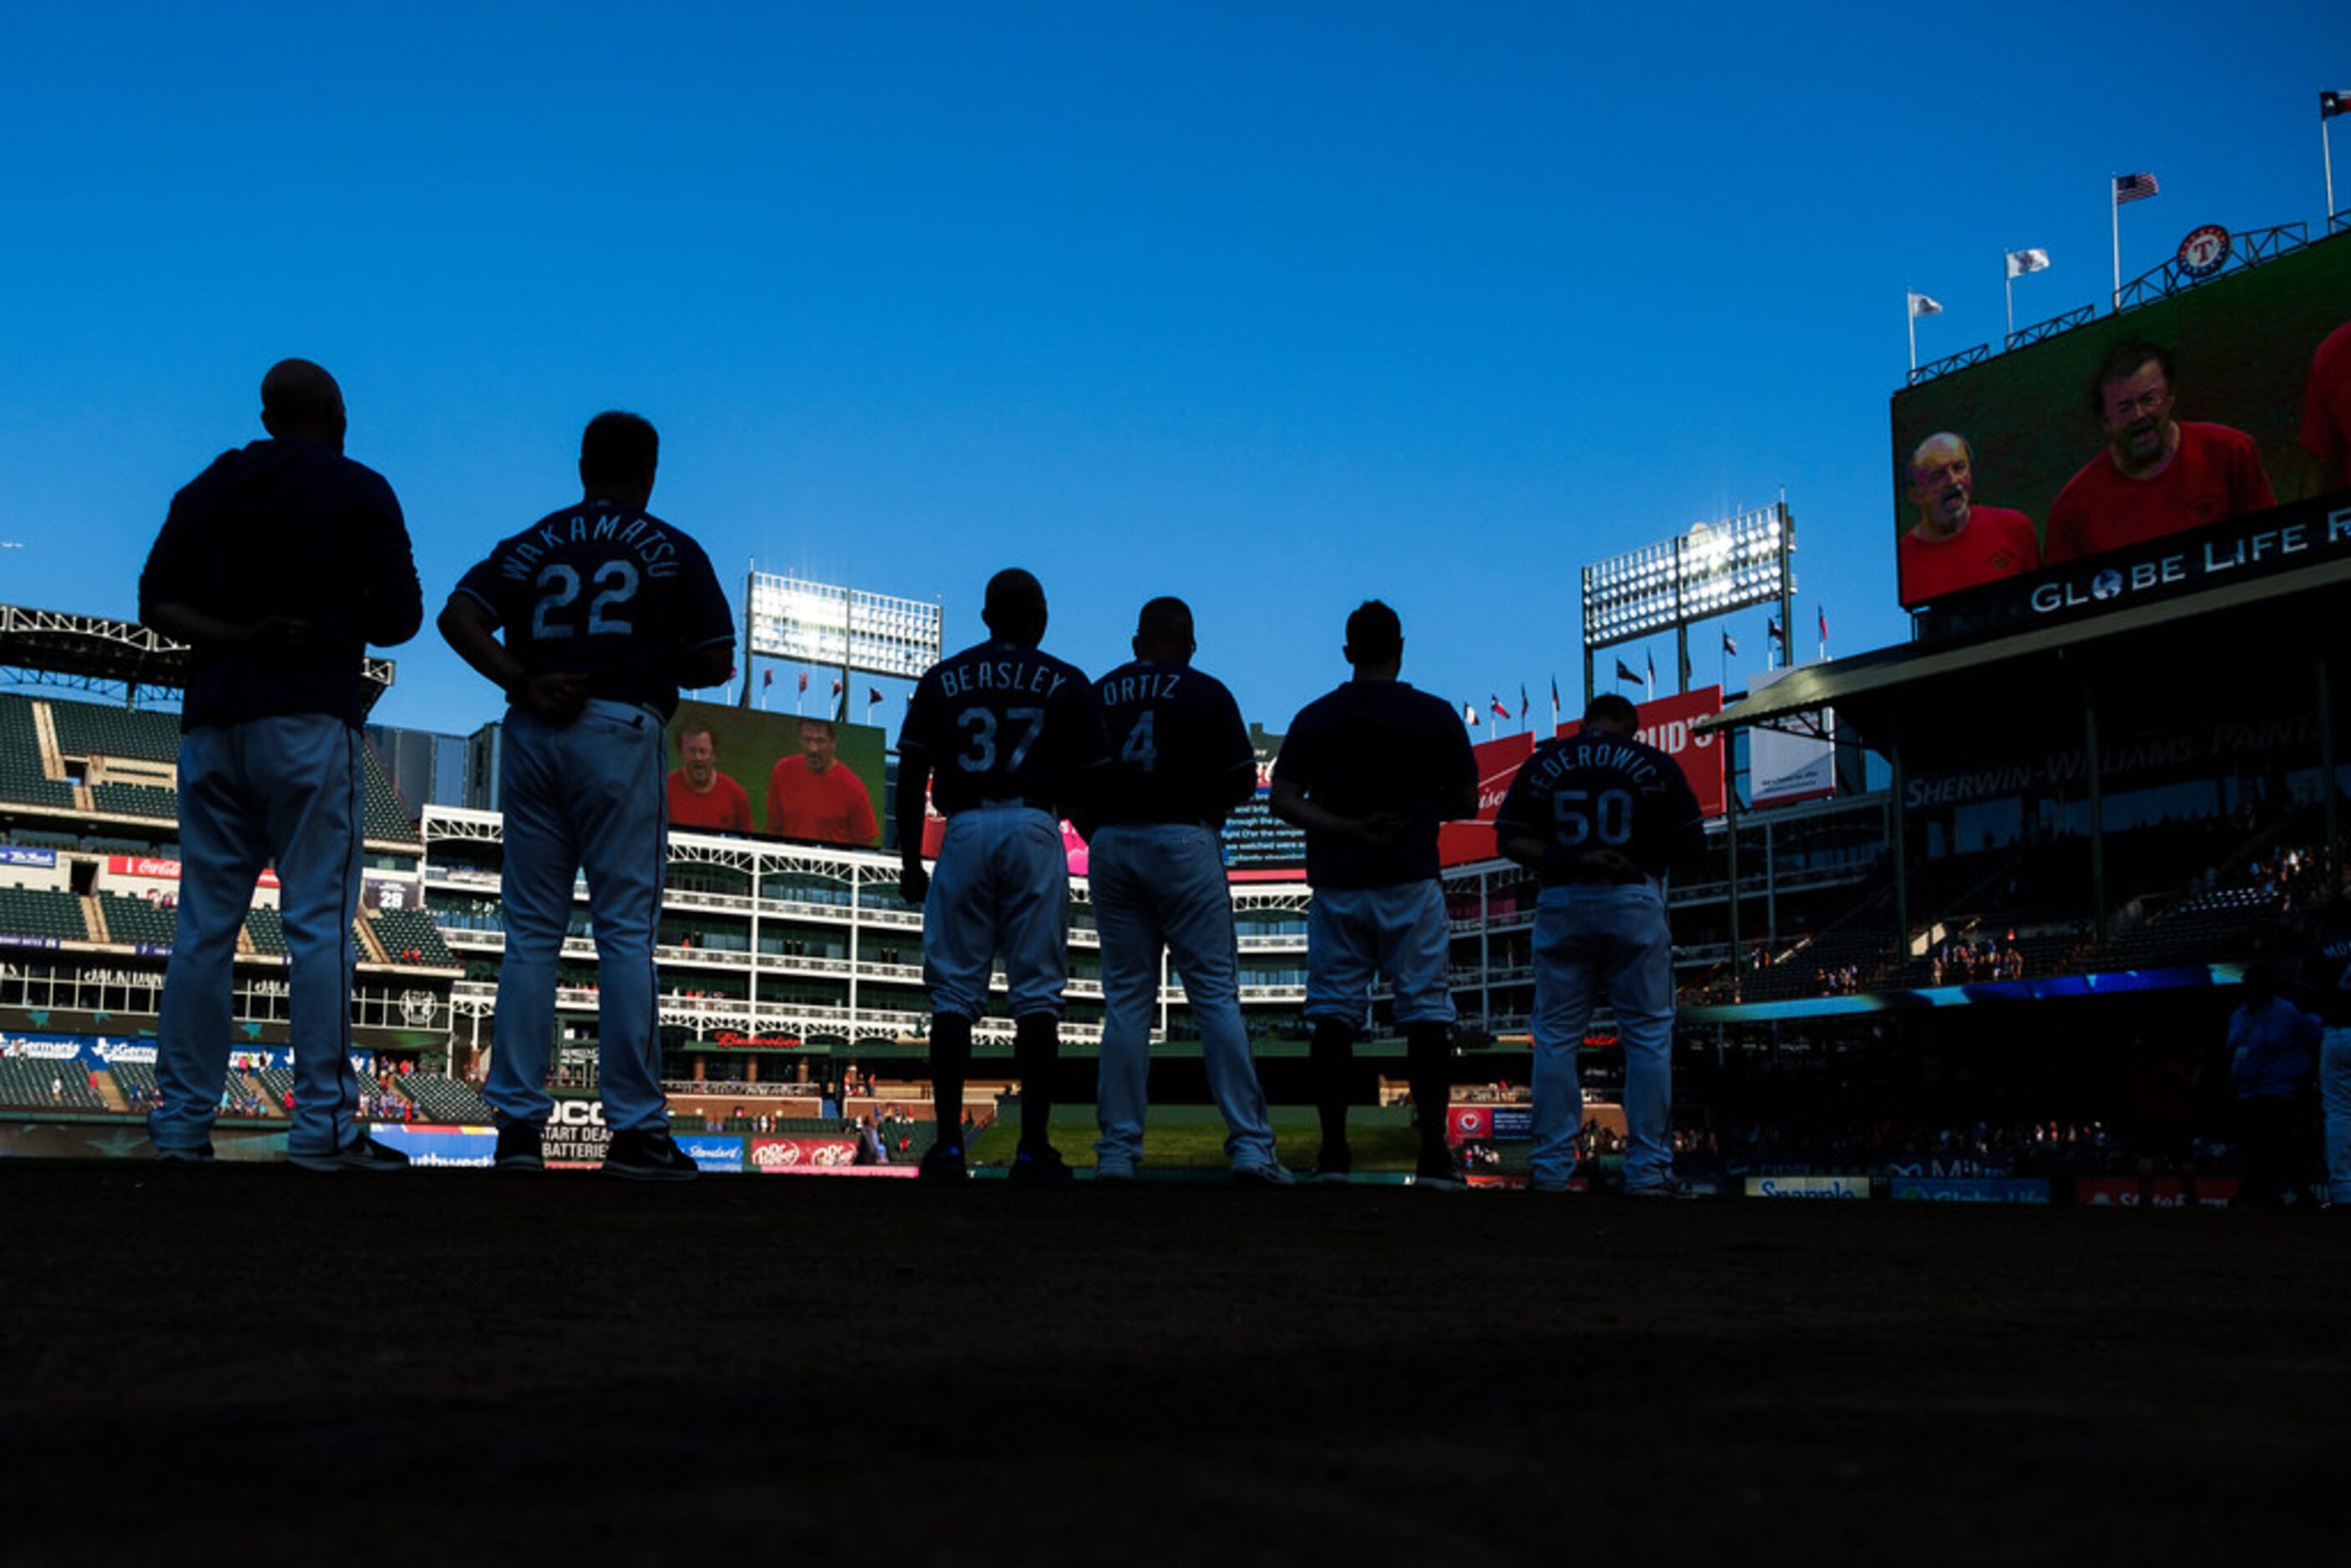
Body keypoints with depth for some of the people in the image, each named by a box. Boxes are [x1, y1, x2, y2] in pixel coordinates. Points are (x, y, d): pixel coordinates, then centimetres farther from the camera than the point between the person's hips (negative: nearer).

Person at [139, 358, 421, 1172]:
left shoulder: (208, 489, 15)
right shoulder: (360, 492, 2)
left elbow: (158, 600, 4)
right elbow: (399, 617, -3)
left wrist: (236, 636, -5)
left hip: (212, 723, 5)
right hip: (309, 723, -5)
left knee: (203, 925, 7)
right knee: (319, 922, -6)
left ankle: (182, 1120, 9)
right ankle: (323, 1125, -7)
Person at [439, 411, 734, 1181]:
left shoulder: (533, 544, 15)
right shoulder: (671, 550, 8)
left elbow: (458, 617, 1)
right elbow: (716, 660, 2)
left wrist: (520, 681, -4)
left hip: (534, 734, 3)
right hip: (621, 732, -3)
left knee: (530, 930, 6)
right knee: (626, 929, -3)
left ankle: (518, 1121, 5)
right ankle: (636, 1129, -4)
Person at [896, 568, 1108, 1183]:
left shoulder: (942, 680, 11)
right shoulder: (1067, 683, 9)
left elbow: (912, 776, 6)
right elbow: (1091, 783, 5)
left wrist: (909, 860, 10)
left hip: (964, 832, 1)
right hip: (1036, 832, -1)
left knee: (953, 990, 3)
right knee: (1037, 989, 1)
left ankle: (948, 1144, -1)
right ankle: (1034, 1147, -2)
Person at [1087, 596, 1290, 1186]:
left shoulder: (1096, 695, 10)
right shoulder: (1206, 693, 2)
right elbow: (1242, 779, -1)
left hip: (1109, 848, 3)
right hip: (1183, 843, -3)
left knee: (1125, 999, 7)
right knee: (1216, 993, -1)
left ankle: (1117, 1150, 4)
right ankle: (1249, 1144, -5)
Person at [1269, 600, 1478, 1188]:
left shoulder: (1315, 717, 6)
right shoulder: (1435, 715, 3)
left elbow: (1283, 798, -4)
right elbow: (1466, 802, 7)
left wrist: (1350, 828, -9)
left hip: (1337, 886, 1)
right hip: (1411, 882, -1)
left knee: (1332, 1014, 4)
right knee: (1426, 1012, 2)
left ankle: (1333, 1151, 1)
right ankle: (1433, 1154, -2)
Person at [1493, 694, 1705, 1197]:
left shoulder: (1544, 762, 7)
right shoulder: (1654, 763, 5)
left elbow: (1510, 839, -1)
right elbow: (1691, 843, 5)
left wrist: (1568, 859, -6)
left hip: (1561, 905, 2)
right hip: (1635, 903, -1)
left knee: (1555, 1036, 6)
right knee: (1648, 1035, 4)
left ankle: (1549, 1167, 5)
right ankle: (1647, 1168, 1)